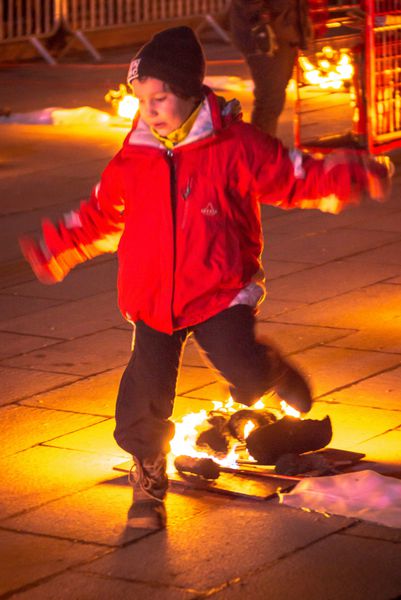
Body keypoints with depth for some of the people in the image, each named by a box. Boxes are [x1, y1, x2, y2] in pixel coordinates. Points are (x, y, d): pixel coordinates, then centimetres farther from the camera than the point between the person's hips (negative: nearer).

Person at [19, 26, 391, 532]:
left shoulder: (233, 147, -6)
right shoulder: (132, 160, 4)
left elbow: (295, 178, -3)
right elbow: (100, 216, 19)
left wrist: (348, 178, -16)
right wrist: (55, 249, 20)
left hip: (221, 291, -3)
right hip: (153, 300, 3)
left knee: (242, 367, -23)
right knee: (143, 399, -5)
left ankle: (273, 374, 15)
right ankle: (148, 481, 17)